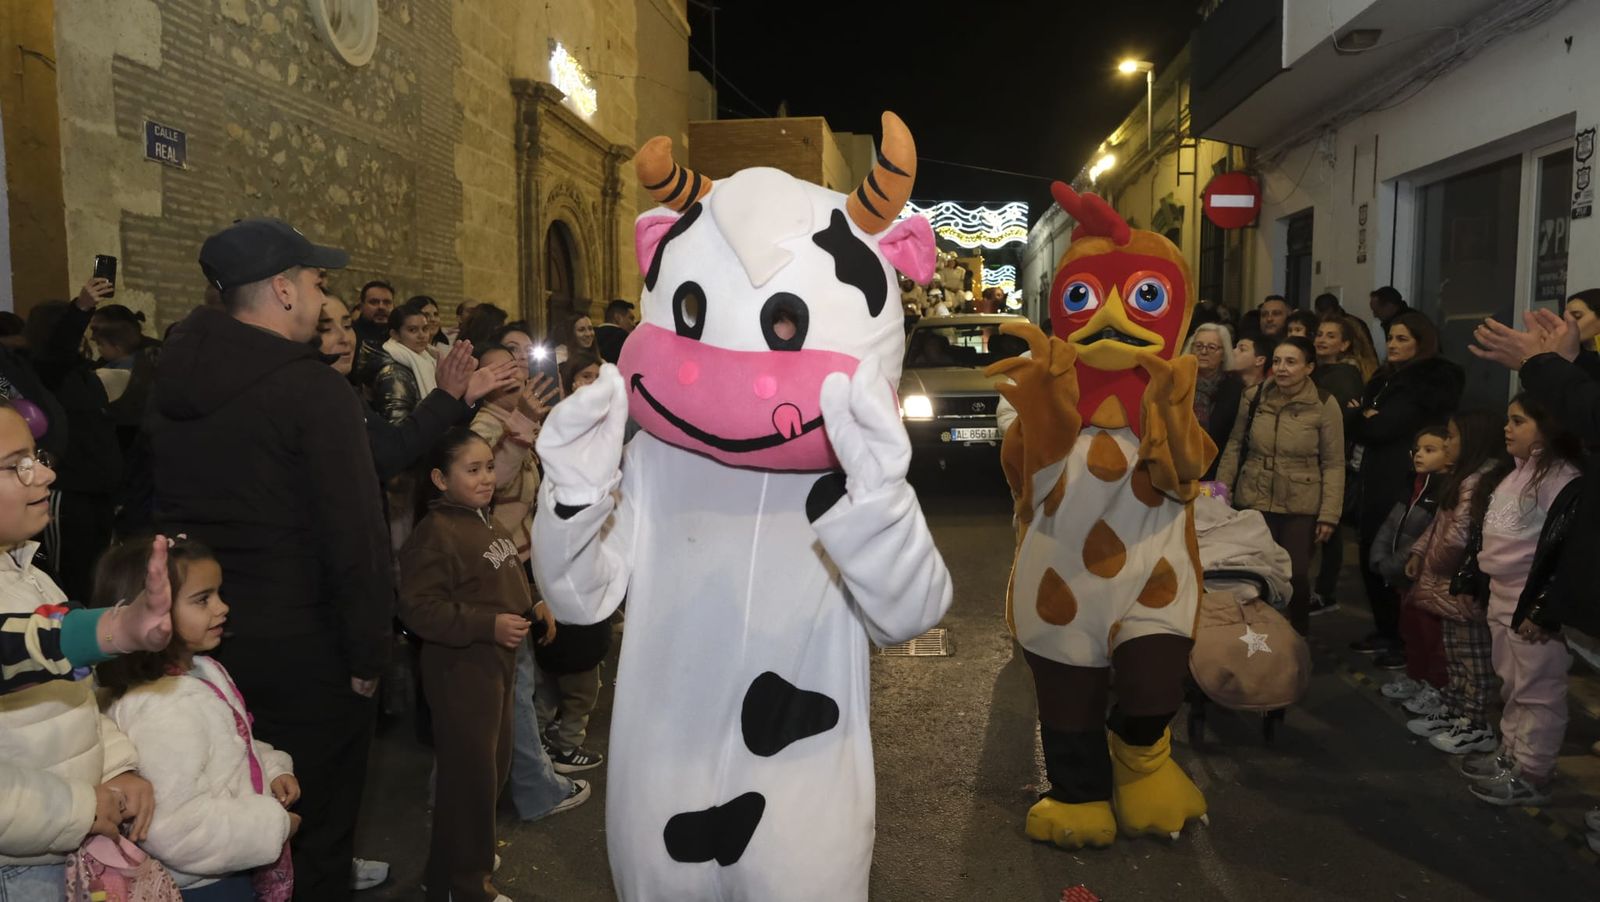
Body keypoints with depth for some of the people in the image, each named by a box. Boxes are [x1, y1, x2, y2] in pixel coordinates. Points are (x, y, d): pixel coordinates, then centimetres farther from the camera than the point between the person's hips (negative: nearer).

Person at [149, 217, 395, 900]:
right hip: (301, 645, -7)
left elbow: (154, 510, 9)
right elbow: (354, 533, -21)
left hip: (195, 634, 7)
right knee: (315, 825, 9)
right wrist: (369, 652, -12)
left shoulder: (168, 378, 4)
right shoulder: (314, 390, -19)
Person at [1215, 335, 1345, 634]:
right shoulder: (1253, 397, -1)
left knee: (1296, 576, 0)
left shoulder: (1324, 406, -7)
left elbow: (1334, 464, -5)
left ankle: (1298, 639, 24)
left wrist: (1329, 515, -8)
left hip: (1301, 508, -2)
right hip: (1253, 502, 2)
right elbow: (1234, 447, 7)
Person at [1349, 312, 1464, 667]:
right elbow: (1367, 423, 12)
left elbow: (1383, 427, -18)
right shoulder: (1388, 377, 18)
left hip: (1401, 485, -9)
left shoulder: (1430, 382, -10)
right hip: (1374, 481, 9)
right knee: (1371, 558, 11)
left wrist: (1365, 422, 0)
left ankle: (1407, 640, 3)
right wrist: (1369, 422, -8)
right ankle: (1385, 631, 22)